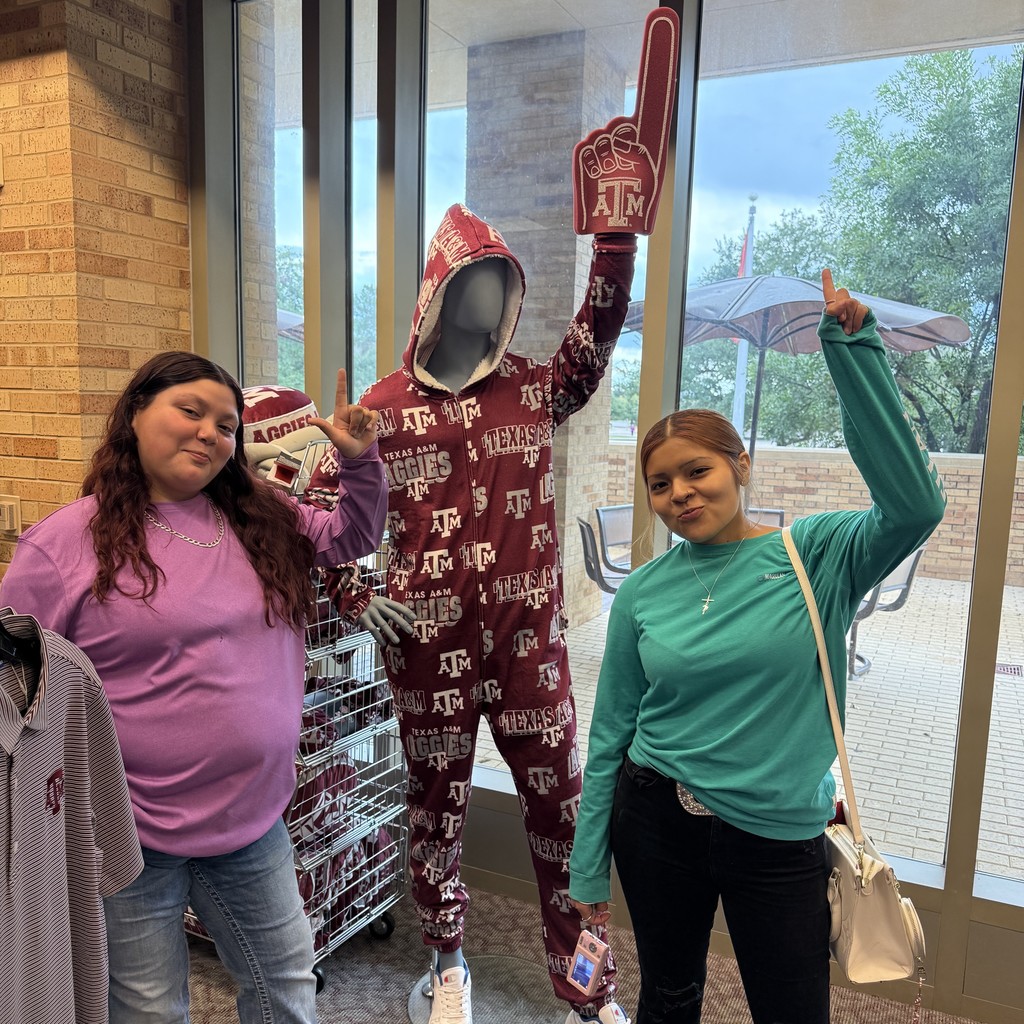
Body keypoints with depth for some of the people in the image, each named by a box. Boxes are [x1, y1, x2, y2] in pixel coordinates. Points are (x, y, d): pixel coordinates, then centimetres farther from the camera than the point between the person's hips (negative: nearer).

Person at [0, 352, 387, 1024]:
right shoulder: (64, 543, -10)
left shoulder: (261, 521, 4)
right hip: (132, 840, -4)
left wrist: (360, 461, -2)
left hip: (253, 822, 5)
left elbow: (350, 538, 16)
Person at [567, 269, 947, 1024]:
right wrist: (589, 865, 4)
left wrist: (852, 351, -29)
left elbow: (915, 505, -28)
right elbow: (612, 732, 1)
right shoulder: (643, 592, -4)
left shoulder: (819, 554, -9)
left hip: (779, 839, -1)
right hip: (655, 819, 2)